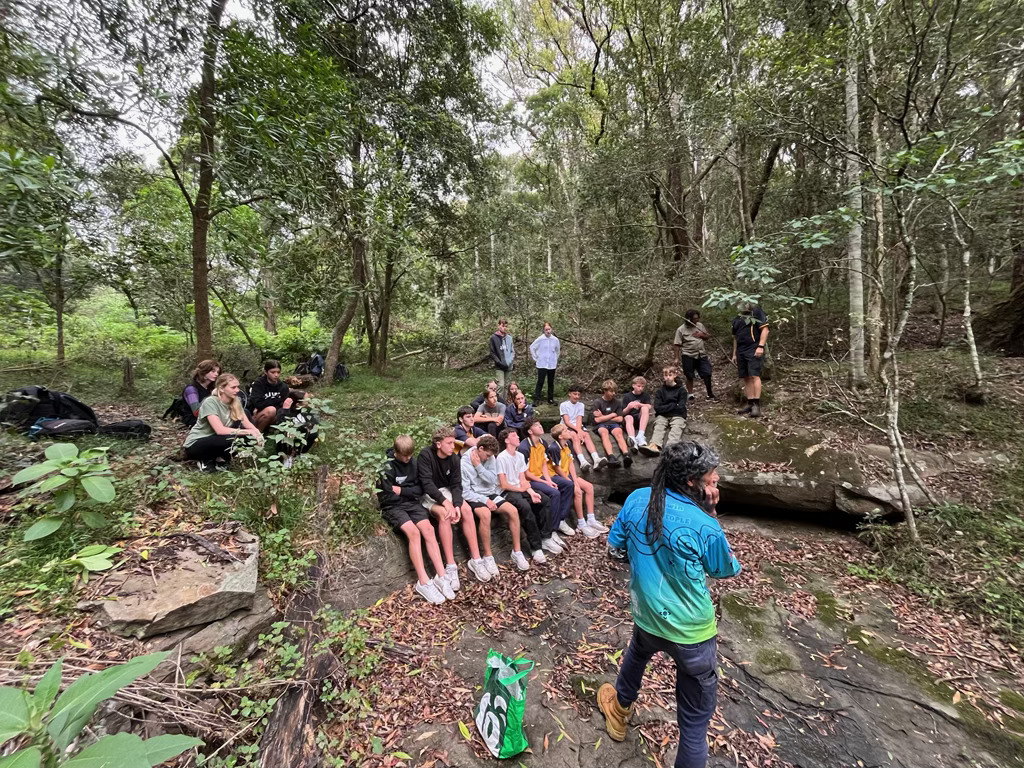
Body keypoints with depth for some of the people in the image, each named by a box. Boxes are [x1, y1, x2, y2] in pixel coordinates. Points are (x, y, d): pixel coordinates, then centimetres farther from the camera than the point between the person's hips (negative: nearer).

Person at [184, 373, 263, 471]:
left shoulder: (236, 402, -3)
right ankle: (205, 460, -7)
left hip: (215, 440, 7)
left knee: (248, 438, -13)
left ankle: (218, 457, 3)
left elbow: (247, 423, -9)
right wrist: (249, 432, -35)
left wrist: (257, 433, -31)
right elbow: (220, 430, -32)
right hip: (195, 445, -7)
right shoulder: (210, 402, -22)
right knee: (231, 439, -32)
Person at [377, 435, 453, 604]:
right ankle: (423, 582, -28)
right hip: (393, 507, -4)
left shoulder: (414, 462, 5)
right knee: (413, 532, -29)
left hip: (411, 503, 4)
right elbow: (388, 497, -13)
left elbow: (420, 489, 5)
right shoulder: (387, 467, -10)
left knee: (428, 529, -22)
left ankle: (441, 576, -22)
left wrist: (402, 491, -9)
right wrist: (409, 492, -7)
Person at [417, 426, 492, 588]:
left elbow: (456, 485, -7)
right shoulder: (425, 455, -22)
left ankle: (476, 560, -14)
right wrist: (445, 502, -37)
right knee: (444, 514, -33)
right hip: (427, 494, -5)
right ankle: (450, 566, -28)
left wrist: (457, 505, -26)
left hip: (445, 491, 5)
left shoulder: (453, 458, -6)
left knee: (466, 510, -21)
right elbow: (426, 483, -29)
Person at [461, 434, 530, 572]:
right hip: (474, 497, -5)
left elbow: (493, 479, -7)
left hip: (490, 494, 6)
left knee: (513, 510, -16)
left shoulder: (490, 457, 0)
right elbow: (465, 492, -14)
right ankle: (487, 557, -20)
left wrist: (478, 466, -17)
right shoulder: (464, 463, -15)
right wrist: (485, 500, -19)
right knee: (485, 514, -36)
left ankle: (517, 551, -3)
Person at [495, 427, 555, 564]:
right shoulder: (501, 458, -13)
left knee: (545, 501, -13)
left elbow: (523, 480, 6)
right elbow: (504, 485, -14)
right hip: (507, 492, -7)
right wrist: (521, 489, -4)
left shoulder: (520, 456, 9)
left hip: (520, 489, 7)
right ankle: (536, 548, -22)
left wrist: (531, 492, -12)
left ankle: (545, 539, -3)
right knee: (525, 507, -33)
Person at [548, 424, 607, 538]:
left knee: (589, 486, 0)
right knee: (577, 491, -26)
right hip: (556, 476, -9)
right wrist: (572, 483, -16)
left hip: (567, 474, 9)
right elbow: (557, 469, -20)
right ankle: (581, 525, -11)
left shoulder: (567, 444, 3)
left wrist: (575, 480, -8)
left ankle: (591, 520, 8)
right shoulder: (554, 448, -24)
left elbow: (570, 463, 3)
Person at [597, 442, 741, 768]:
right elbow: (726, 571, -3)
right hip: (692, 632, -5)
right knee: (695, 719, 15)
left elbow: (615, 543, 2)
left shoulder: (637, 499, -12)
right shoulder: (705, 526, -24)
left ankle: (619, 708, 63)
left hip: (646, 616, 5)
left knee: (637, 654, 37)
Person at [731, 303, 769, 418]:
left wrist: (760, 346, -17)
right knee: (746, 378, 5)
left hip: (754, 350, -6)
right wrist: (734, 354, 21)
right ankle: (750, 404, 8)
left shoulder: (757, 312, 1)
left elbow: (765, 329, -7)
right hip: (741, 352, 7)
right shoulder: (736, 319, 20)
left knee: (754, 376, -15)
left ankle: (757, 405, -15)